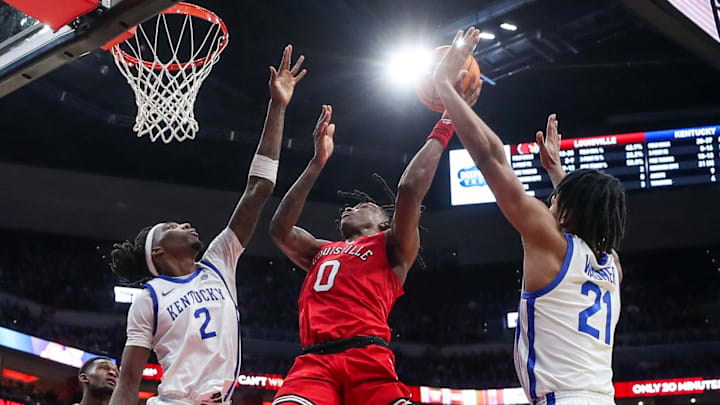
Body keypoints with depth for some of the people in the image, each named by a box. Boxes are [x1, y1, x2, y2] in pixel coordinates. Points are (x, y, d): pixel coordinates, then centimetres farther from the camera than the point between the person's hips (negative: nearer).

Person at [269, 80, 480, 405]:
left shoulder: (392, 248, 21)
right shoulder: (321, 252, 34)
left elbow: (409, 190, 6)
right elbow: (280, 229, 19)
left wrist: (444, 127, 10)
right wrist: (318, 162, 21)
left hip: (367, 358, -2)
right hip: (314, 361, 3)